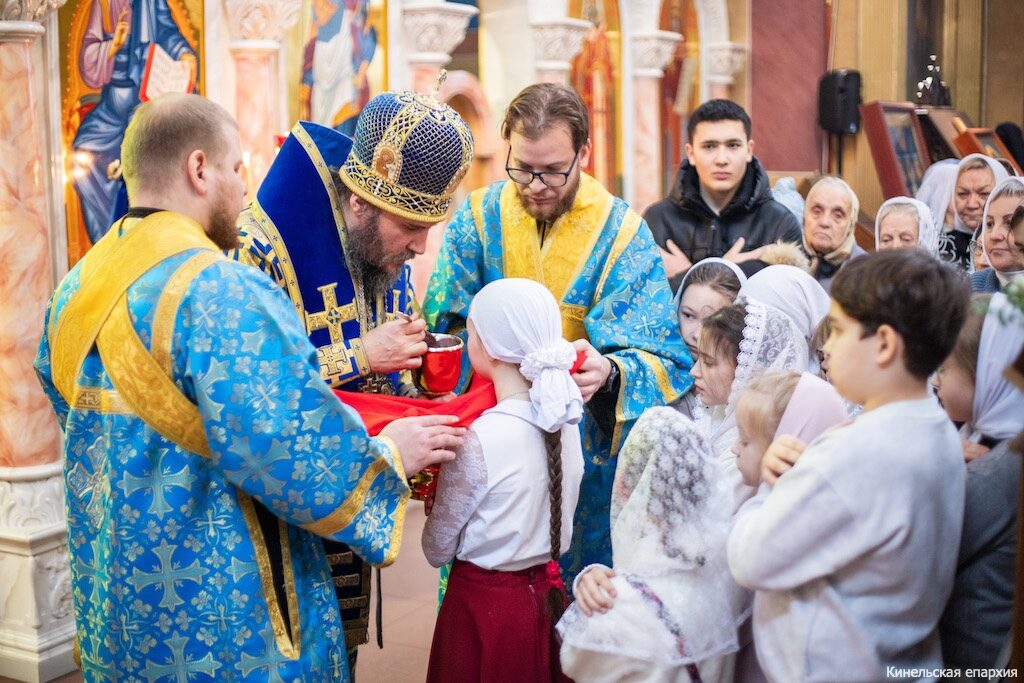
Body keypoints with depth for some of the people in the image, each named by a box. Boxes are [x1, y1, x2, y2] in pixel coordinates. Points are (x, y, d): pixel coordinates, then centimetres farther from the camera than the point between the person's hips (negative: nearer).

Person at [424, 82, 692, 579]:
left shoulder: (623, 235, -8)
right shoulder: (478, 218, -2)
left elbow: (662, 362, -14)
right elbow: (441, 335, -3)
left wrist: (608, 372, -36)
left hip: (585, 460, -1)